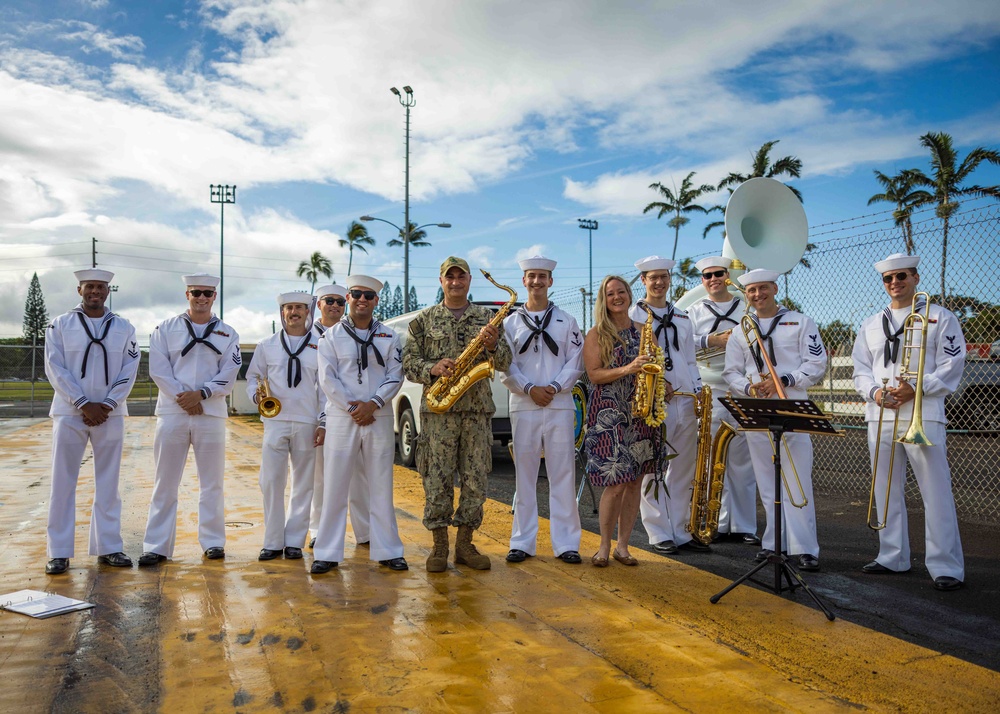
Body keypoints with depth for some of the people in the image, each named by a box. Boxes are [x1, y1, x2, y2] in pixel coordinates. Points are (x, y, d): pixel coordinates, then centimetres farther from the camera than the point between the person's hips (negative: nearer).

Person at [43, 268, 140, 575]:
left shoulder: (124, 328, 7)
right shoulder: (60, 325, 3)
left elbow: (129, 371, 2)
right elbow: (55, 369, -4)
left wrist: (106, 405, -10)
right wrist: (83, 404, -13)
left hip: (110, 414, 1)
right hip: (69, 413, -1)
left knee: (108, 484, 6)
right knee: (62, 483, 1)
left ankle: (108, 548, 13)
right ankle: (59, 552, 8)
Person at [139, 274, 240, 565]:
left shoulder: (227, 333, 8)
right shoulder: (166, 328, 6)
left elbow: (229, 373, -1)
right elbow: (158, 369, -2)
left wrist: (201, 394, -14)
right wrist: (181, 397, -13)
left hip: (211, 413, 1)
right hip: (172, 413, -1)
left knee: (212, 483, 7)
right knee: (165, 483, 3)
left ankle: (213, 542, 17)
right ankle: (156, 546, 9)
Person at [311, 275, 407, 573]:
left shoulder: (388, 337, 8)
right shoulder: (332, 336, 5)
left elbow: (395, 376, 1)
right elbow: (327, 379, -3)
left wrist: (372, 404, -13)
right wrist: (352, 407, -13)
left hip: (380, 419, 1)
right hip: (341, 419, -1)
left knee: (381, 489, 6)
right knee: (335, 488, 1)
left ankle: (387, 551, 14)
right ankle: (327, 553, 9)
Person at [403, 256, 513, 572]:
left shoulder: (488, 318, 12)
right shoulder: (423, 320, 9)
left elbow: (505, 363, 6)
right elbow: (409, 364, 5)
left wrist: (493, 346, -15)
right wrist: (433, 368, -15)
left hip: (478, 409, 2)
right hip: (438, 409, -1)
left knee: (475, 479, 4)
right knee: (437, 479, -1)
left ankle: (465, 544, 15)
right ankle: (439, 546, 10)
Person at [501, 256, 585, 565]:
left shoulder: (566, 321, 10)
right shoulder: (510, 322, 10)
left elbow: (575, 362, 4)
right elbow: (505, 366, 2)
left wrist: (554, 387, -11)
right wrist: (529, 388, -12)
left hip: (559, 406, 0)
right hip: (523, 407, 0)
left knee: (563, 475, 0)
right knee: (524, 475, 4)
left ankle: (566, 543, 7)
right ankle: (522, 542, 12)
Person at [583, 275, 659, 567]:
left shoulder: (643, 331, 13)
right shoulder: (596, 334, 2)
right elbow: (594, 374, -8)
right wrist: (627, 370, -21)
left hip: (640, 412, 4)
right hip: (608, 414, -4)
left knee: (635, 482, 5)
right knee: (616, 483, -10)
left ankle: (622, 546, 17)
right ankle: (604, 547, 7)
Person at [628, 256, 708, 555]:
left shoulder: (682, 317, 18)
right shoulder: (632, 316, 0)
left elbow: (690, 361, 19)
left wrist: (699, 394, 6)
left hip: (684, 403, 6)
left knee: (684, 471, 8)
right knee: (652, 471, -2)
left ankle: (680, 533, 16)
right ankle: (660, 535, 7)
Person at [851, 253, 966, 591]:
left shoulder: (940, 318, 4)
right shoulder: (871, 325, 17)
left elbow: (951, 369, -3)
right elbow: (860, 370, 14)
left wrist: (915, 389, -16)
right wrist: (874, 391, -7)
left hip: (923, 417, -5)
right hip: (880, 418, 5)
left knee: (937, 493, -7)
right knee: (887, 492, 10)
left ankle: (946, 566, -3)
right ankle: (892, 557, 20)